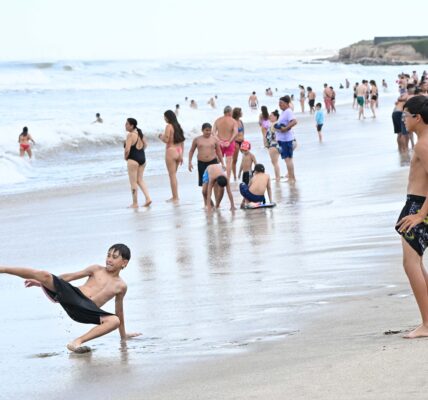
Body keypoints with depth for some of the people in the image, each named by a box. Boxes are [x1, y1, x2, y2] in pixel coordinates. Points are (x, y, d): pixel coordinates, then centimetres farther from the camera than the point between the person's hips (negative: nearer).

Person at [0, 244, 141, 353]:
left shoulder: (121, 286, 17)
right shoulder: (97, 269, 16)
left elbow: (119, 311, 27)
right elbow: (70, 276, 20)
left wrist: (123, 335, 32)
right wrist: (42, 283, 21)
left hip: (86, 310, 0)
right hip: (71, 294, 0)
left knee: (115, 320, -27)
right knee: (45, 275, -25)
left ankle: (77, 342, -28)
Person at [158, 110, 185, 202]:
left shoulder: (169, 126, -11)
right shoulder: (178, 126, 11)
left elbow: (166, 140, -18)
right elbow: (182, 142, 13)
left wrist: (161, 136, 3)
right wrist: (181, 155, 18)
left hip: (171, 151, -8)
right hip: (179, 151, 8)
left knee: (172, 175, -2)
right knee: (173, 175, 17)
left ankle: (175, 198, -1)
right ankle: (175, 196, 19)